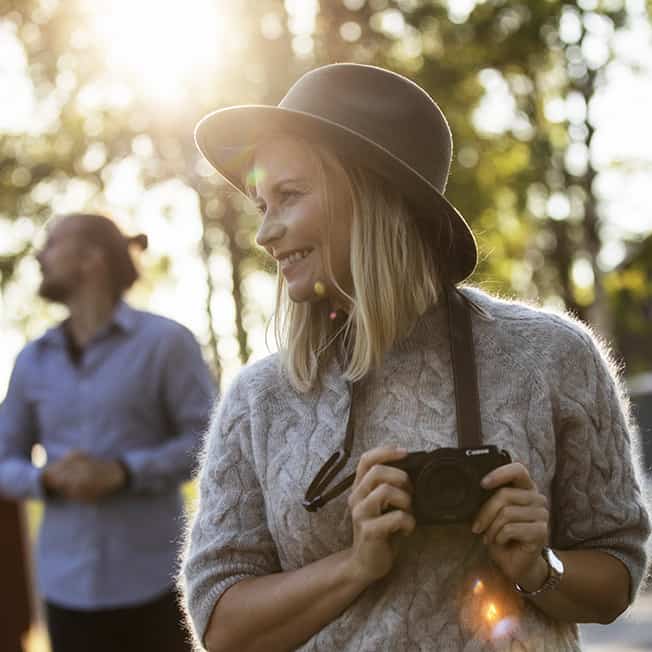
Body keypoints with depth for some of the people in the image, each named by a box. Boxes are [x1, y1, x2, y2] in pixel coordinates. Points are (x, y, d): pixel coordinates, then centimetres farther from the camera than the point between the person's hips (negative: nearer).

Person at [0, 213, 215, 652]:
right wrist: (48, 479, -11)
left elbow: (208, 440, -7)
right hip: (67, 582, 4)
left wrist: (122, 473, -19)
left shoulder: (166, 341, -4)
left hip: (151, 577, -3)